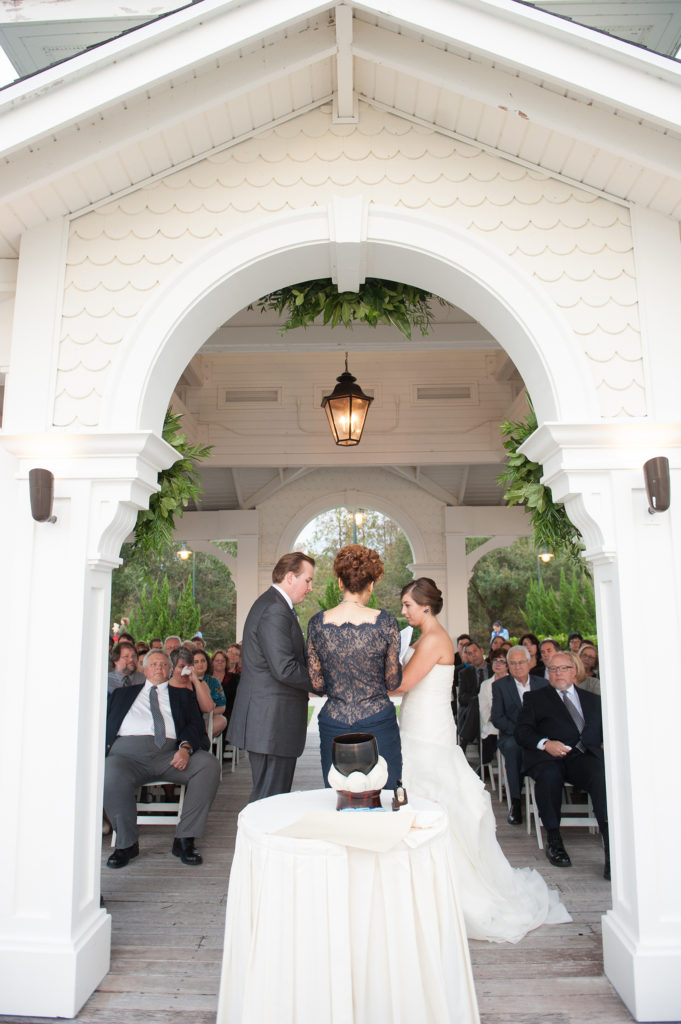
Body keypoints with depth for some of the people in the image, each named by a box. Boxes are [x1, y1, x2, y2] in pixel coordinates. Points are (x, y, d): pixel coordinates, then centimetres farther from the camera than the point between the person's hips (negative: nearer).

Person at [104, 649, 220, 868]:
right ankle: (126, 843, -10)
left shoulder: (183, 696, 26)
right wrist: (104, 746, -3)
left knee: (209, 765, -26)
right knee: (111, 776, -35)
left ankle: (184, 839, -17)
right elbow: (105, 722, 19)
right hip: (127, 750, 0)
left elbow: (196, 725, 11)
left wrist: (186, 747, -10)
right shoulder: (122, 693, 29)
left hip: (171, 753, 1)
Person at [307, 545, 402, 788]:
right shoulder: (385, 622, -10)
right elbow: (393, 681, -2)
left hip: (333, 725, 2)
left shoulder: (317, 623, -4)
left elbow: (316, 684, 2)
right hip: (378, 722, -2)